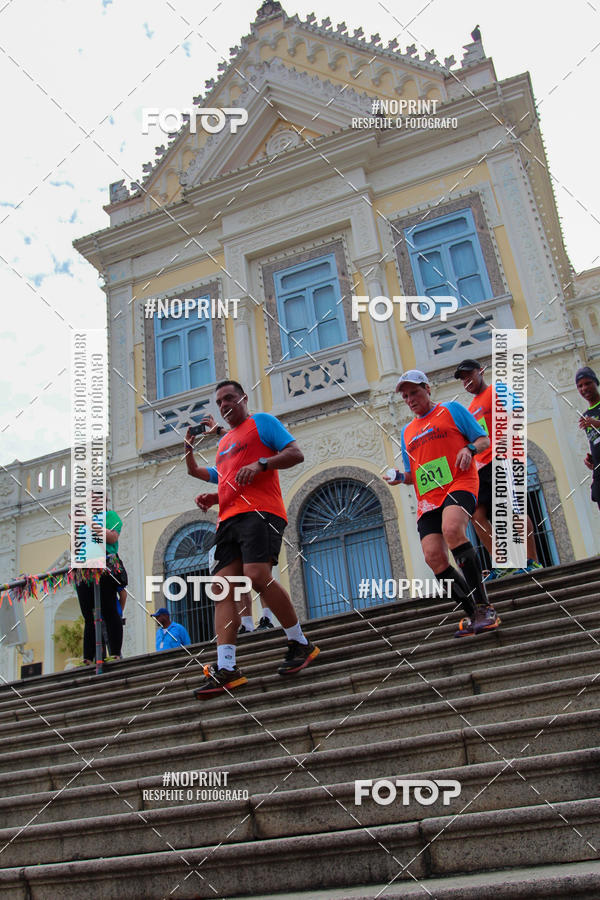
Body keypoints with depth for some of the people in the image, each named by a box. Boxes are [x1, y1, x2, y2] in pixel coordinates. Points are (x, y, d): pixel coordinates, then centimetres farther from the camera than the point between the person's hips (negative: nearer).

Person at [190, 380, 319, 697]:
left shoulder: (262, 422, 10)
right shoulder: (223, 443, 31)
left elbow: (296, 454, -2)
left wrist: (260, 464, -15)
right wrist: (211, 498, 16)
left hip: (260, 511, -7)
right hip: (228, 520, 8)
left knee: (257, 575, -24)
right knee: (223, 589, -7)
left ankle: (301, 644, -6)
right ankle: (225, 668, -11)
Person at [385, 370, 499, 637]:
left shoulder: (452, 410, 11)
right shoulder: (407, 431, 25)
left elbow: (484, 440, 8)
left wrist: (469, 449, -13)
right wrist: (401, 477, 7)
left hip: (459, 483, -5)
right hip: (427, 498, 6)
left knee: (452, 530, -34)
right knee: (433, 556, -13)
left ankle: (484, 607, -28)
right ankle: (473, 614, 0)